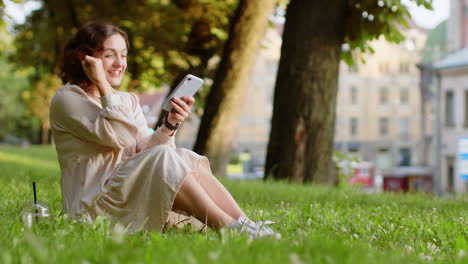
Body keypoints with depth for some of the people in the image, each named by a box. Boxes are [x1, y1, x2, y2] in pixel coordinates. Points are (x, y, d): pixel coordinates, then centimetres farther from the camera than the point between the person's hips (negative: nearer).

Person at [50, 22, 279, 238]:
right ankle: (233, 229, -38)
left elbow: (141, 150, 2)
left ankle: (245, 224, -33)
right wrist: (101, 83, -11)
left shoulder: (128, 101, 17)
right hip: (91, 207, -6)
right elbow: (120, 137, -17)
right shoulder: (67, 98, -3)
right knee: (164, 159, -28)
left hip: (130, 195, 6)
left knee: (186, 159, -19)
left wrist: (170, 124, -14)